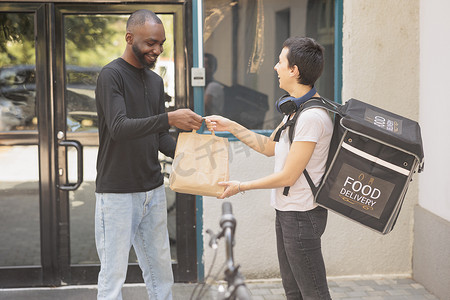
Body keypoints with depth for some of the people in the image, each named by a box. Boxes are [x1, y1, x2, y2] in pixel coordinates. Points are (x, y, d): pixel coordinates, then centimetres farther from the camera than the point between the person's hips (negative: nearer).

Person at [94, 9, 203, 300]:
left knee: (161, 270, 12)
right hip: (117, 193, -7)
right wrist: (169, 118, -32)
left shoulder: (155, 80, 14)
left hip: (153, 189, 7)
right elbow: (118, 127, -24)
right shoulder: (111, 75, -10)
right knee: (114, 275, -2)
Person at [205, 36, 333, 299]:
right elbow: (269, 147, 21)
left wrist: (242, 187, -10)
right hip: (286, 211, 10)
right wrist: (231, 127, 14)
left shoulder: (312, 116, -22)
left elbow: (288, 176, -20)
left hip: (302, 215, -10)